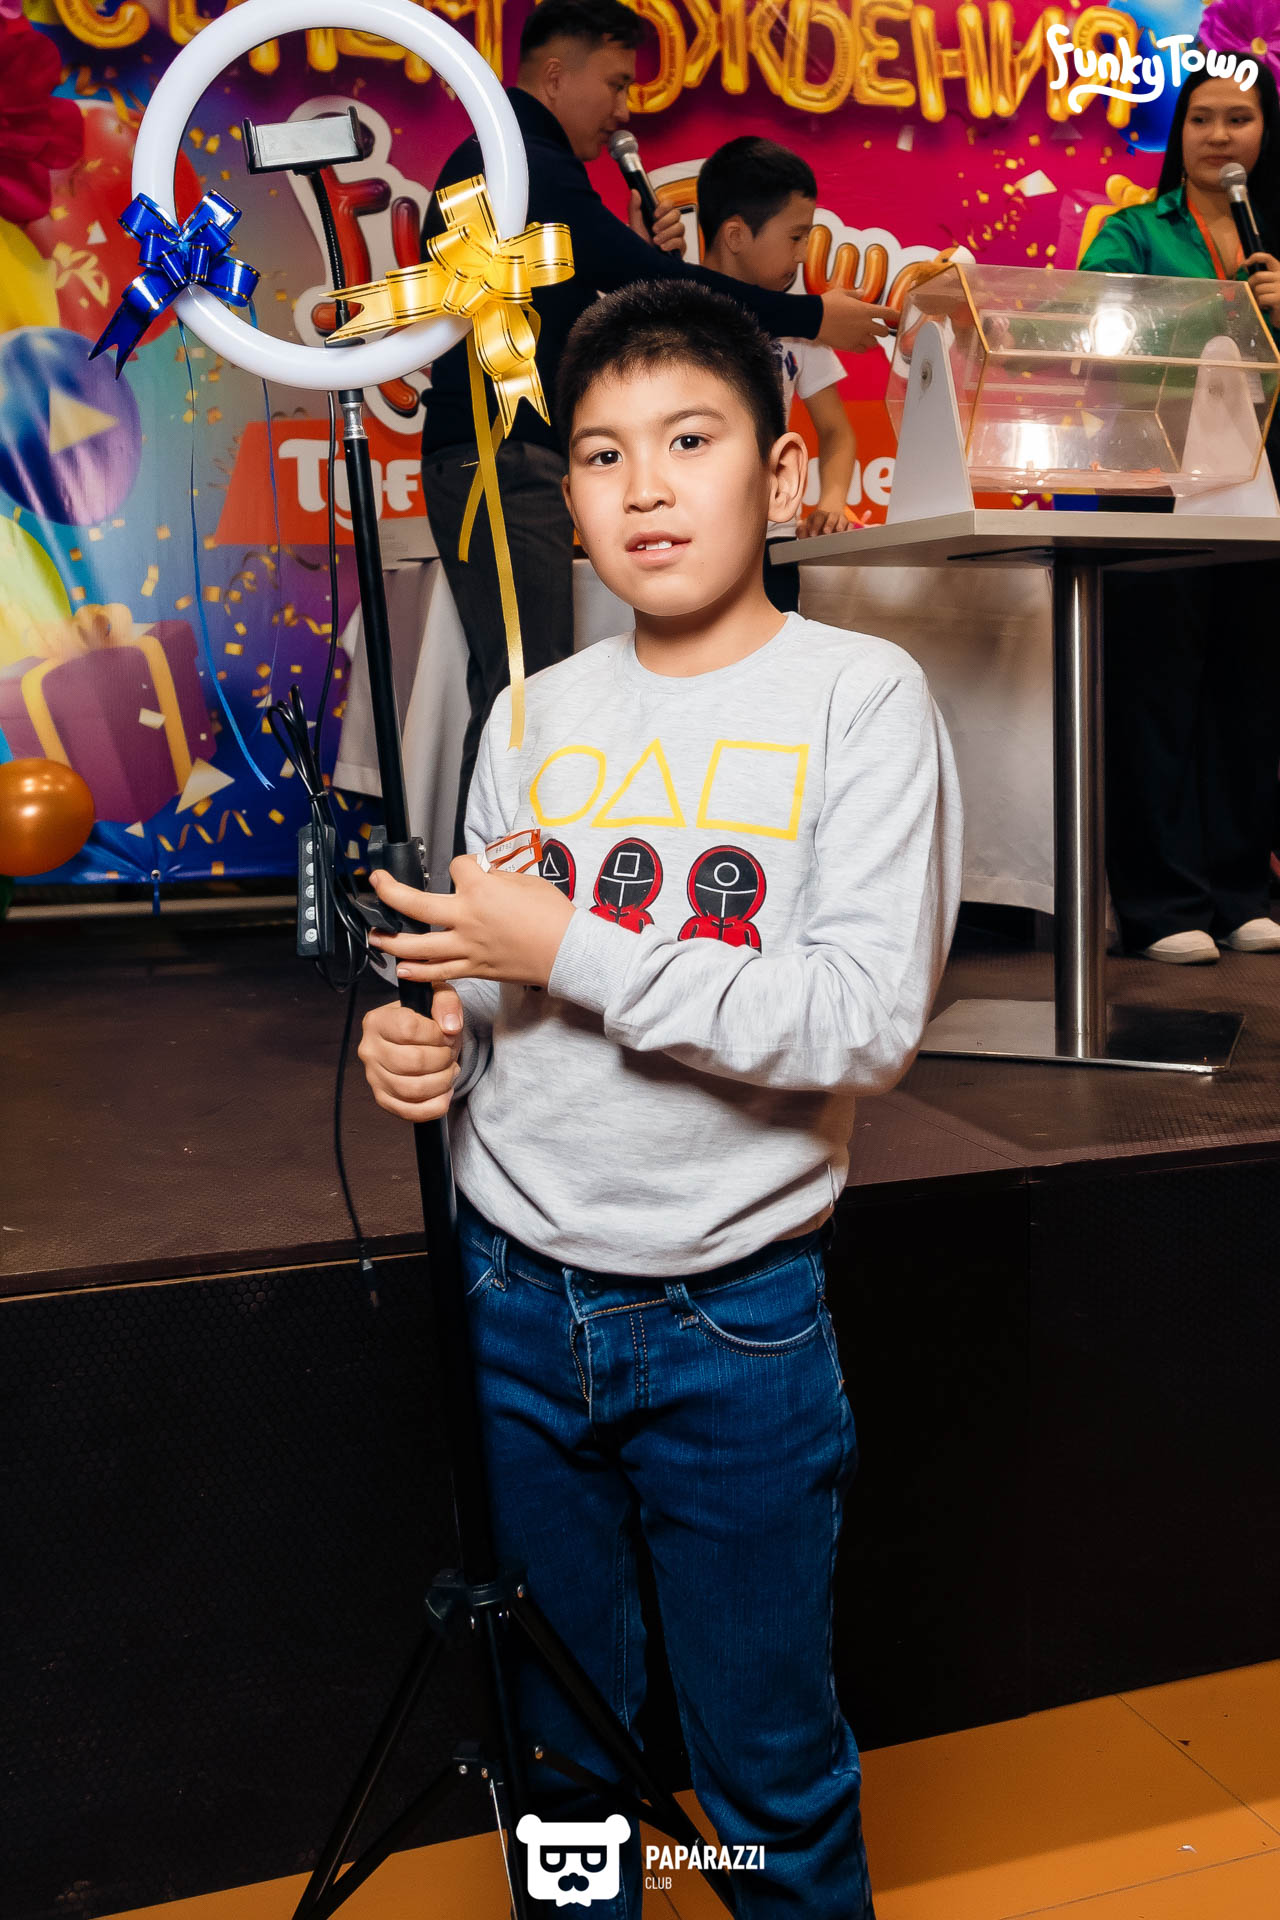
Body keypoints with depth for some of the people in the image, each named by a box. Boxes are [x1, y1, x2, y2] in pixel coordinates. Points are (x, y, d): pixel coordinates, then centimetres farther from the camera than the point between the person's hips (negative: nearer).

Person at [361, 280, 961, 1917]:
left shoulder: (860, 695, -9)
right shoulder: (536, 711, 5)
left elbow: (871, 1019, -18)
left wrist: (578, 951, -21)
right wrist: (428, 1043, -7)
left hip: (733, 1315, -4)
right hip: (517, 1292, 4)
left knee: (768, 1761, 12)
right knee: (559, 1731, 21)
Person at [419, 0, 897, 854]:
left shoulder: (487, 161, 24)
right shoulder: (530, 166, -9)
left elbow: (569, 310, 26)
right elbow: (657, 287, -17)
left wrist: (638, 256, 9)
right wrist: (814, 317, -13)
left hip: (495, 458, 11)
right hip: (505, 460, -11)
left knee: (511, 691, 10)